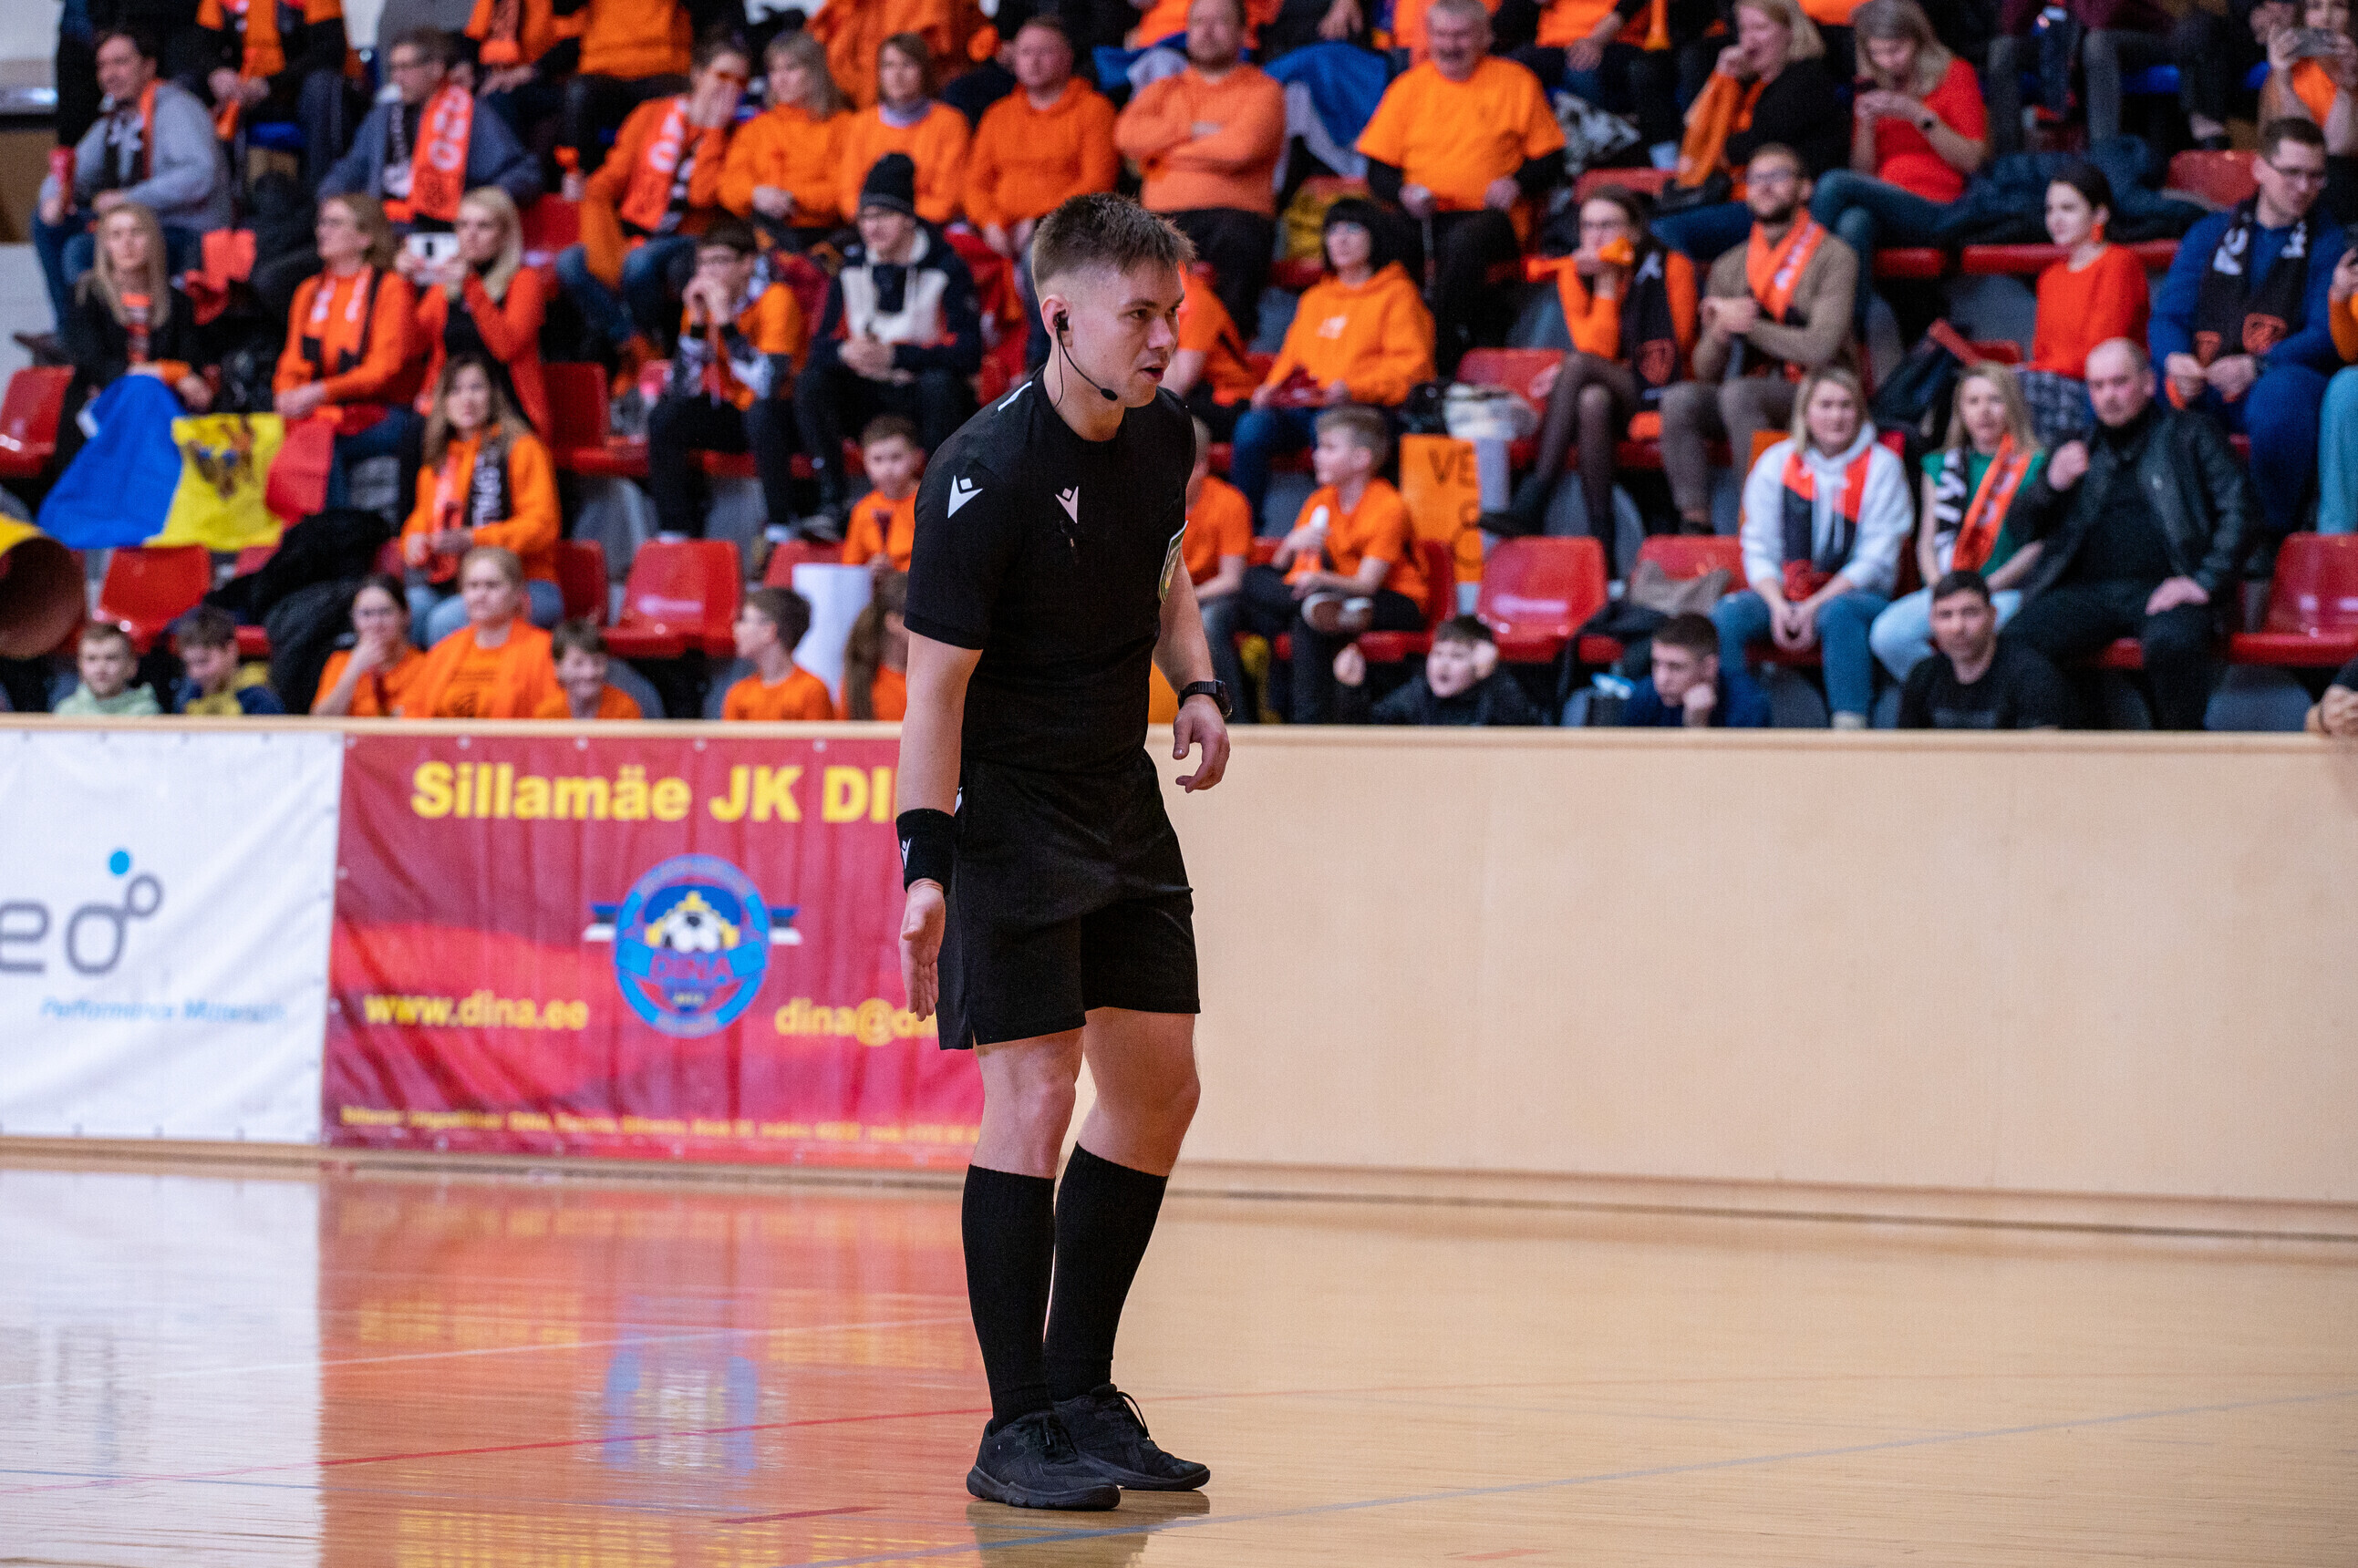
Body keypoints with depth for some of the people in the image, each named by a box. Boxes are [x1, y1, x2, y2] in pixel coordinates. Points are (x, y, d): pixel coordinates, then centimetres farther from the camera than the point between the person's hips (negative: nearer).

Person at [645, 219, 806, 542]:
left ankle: (781, 526, -27)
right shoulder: (700, 300, -3)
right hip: (733, 414, 6)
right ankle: (674, 534, -10)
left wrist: (725, 322, -32)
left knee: (760, 414, -37)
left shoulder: (775, 300, -19)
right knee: (664, 417, -15)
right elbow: (682, 389, -9)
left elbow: (769, 385, -32)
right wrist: (696, 323, -19)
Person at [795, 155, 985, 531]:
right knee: (811, 382, -20)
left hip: (922, 398, -4)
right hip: (870, 395, 4)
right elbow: (822, 345, 3)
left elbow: (968, 354, -19)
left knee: (939, 382, -36)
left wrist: (895, 355, -26)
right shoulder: (851, 267, 4)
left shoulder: (945, 268, -9)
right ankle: (831, 502, -21)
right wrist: (846, 352, -23)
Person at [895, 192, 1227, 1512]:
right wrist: (927, 868, -25)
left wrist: (1198, 683, 3)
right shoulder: (986, 473, -21)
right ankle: (1018, 1432, -5)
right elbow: (936, 678, -20)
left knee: (1159, 1088, 9)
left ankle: (1082, 1394, 21)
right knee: (1034, 1096, -12)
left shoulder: (1165, 435, 1)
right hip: (1006, 814, -8)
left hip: (1123, 804, 8)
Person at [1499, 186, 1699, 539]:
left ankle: (1531, 505, -36)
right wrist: (1605, 284, -13)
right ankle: (1600, 534, -36)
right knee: (1592, 400, -35)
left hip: (1659, 396, -3)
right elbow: (1600, 350, -7)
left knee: (1578, 365, -30)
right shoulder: (1574, 272, 3)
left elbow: (1673, 354, -6)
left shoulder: (1672, 268, -5)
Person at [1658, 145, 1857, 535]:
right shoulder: (1730, 268, 15)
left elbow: (1818, 349, -15)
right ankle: (1694, 527, -26)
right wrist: (1721, 331, -11)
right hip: (1753, 392, 5)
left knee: (1738, 393, -35)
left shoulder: (1832, 258, -2)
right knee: (1679, 399, -25)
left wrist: (1746, 324, -9)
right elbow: (1705, 370, 12)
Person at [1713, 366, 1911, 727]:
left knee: (1838, 614, -38)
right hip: (1783, 592, 3)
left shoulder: (1881, 467, 0)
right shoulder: (1775, 463, 8)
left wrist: (1814, 608, -16)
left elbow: (1875, 560, -6)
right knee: (1726, 616, -26)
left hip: (1857, 595, -3)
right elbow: (1759, 550, 5)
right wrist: (1778, 606, -15)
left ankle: (1850, 728, -43)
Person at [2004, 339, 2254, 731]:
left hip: (2164, 588, -3)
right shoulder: (2078, 451, 25)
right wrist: (2052, 484, 1)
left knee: (2172, 641, -38)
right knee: (2016, 640, -25)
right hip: (2087, 589, 3)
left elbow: (2237, 509, 5)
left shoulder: (2190, 435, 15)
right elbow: (2028, 529, 23)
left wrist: (2205, 582, -9)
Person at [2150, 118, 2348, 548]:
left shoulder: (2328, 243, 9)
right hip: (2202, 385, 3)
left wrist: (2256, 366, -22)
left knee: (2281, 395, -41)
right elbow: (2168, 314, 10)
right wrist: (2175, 359, -15)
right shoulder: (2210, 234, 19)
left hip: (2282, 375, -3)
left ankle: (2275, 533, -23)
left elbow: (2327, 336, -4)